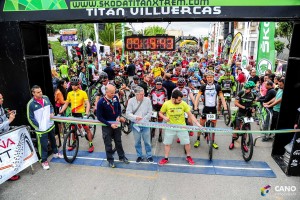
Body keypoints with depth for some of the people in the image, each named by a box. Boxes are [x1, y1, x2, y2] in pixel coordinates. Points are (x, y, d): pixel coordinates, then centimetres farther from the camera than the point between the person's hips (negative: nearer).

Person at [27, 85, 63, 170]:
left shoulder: (46, 98, -2)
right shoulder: (31, 104, -16)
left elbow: (51, 106, 15)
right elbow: (30, 118, -11)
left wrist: (52, 113, -5)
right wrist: (38, 127, -12)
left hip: (51, 125, 6)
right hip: (41, 129, -5)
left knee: (53, 140, 23)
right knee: (43, 145, 3)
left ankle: (55, 153, 44)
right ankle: (44, 161, 20)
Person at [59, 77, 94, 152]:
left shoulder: (83, 93, -10)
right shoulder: (69, 94, 3)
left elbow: (87, 104, -16)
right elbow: (66, 104, 11)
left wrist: (86, 113, -28)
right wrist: (60, 112, 2)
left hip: (81, 113, -4)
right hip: (73, 114, 5)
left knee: (87, 129, 1)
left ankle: (91, 144, 10)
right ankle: (74, 143, 34)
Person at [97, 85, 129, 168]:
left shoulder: (115, 98, -9)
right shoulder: (101, 102, -21)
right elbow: (99, 117, -17)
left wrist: (118, 116, -8)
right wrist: (110, 124, -22)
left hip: (116, 124, 4)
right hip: (107, 126, -4)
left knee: (118, 142, 19)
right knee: (108, 144, 11)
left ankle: (122, 157, 37)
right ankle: (110, 160, 30)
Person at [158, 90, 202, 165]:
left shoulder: (183, 104, -15)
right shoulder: (166, 104, -17)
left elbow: (190, 115, -10)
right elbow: (160, 113, -1)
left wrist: (197, 124, -19)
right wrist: (164, 117, -23)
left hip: (182, 127, 1)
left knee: (187, 142, 6)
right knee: (167, 143, 8)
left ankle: (188, 157, 31)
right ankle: (166, 158, 27)